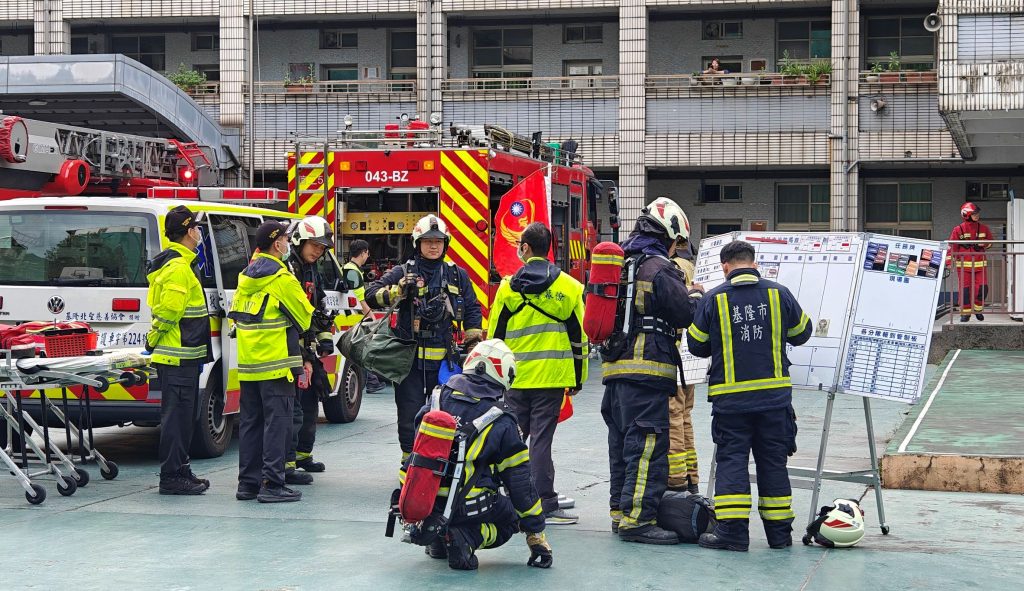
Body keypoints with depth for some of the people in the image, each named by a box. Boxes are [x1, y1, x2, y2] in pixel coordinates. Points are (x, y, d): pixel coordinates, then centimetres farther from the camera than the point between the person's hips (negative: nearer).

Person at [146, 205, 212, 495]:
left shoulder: (180, 263, 18)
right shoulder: (178, 268, -17)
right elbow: (168, 311, -22)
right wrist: (155, 339, -9)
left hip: (183, 355, 11)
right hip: (179, 357, -11)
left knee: (183, 416, 16)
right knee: (177, 415, -7)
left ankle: (180, 470, 24)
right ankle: (172, 477, -4)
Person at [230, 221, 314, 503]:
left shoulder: (246, 276, 12)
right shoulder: (282, 278, -12)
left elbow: (237, 314, 20)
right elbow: (304, 316, -5)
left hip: (248, 363, 8)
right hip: (276, 363, -8)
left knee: (250, 422, 12)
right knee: (277, 423, -5)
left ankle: (248, 482, 15)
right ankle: (272, 485, -7)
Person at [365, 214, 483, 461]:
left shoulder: (457, 275, 10)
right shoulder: (402, 272, 2)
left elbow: (472, 310, 19)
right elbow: (372, 296, -5)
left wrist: (473, 343, 14)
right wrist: (398, 290, -20)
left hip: (444, 357, 2)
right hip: (409, 357, -2)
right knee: (410, 413, 0)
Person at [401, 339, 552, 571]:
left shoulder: (439, 398, 4)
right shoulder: (501, 423, -6)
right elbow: (520, 480, 0)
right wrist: (536, 534, 9)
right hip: (462, 507, -5)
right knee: (510, 519, 21)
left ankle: (437, 537, 16)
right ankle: (465, 539, -8)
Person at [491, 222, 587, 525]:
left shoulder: (508, 287, 1)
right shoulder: (569, 287, 0)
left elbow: (496, 335, 5)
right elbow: (579, 337, 3)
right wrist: (577, 378, 11)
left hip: (514, 377, 1)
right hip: (551, 376, -1)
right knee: (541, 438, -1)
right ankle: (545, 506, -3)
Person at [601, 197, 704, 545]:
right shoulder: (659, 268, -11)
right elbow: (685, 315, -10)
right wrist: (696, 296, 11)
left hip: (616, 367, 9)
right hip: (647, 370, -9)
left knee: (622, 443, 14)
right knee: (649, 445, -9)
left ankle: (621, 512, 19)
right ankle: (638, 519, -12)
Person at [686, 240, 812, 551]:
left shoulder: (714, 299, -4)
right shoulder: (779, 294, 0)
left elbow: (697, 345, 4)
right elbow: (802, 333, 13)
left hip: (730, 397, -2)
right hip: (774, 394, 2)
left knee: (732, 459, 2)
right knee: (773, 461, 10)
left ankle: (732, 529, -7)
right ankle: (779, 532, 16)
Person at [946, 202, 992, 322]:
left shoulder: (983, 229, 8)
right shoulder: (958, 230, -2)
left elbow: (990, 242, 19)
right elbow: (952, 247, -4)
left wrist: (980, 244, -4)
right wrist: (949, 262, -12)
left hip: (980, 264, 3)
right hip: (963, 264, -3)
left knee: (982, 288, -4)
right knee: (965, 289, -2)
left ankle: (978, 309, 18)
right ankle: (965, 313, 8)